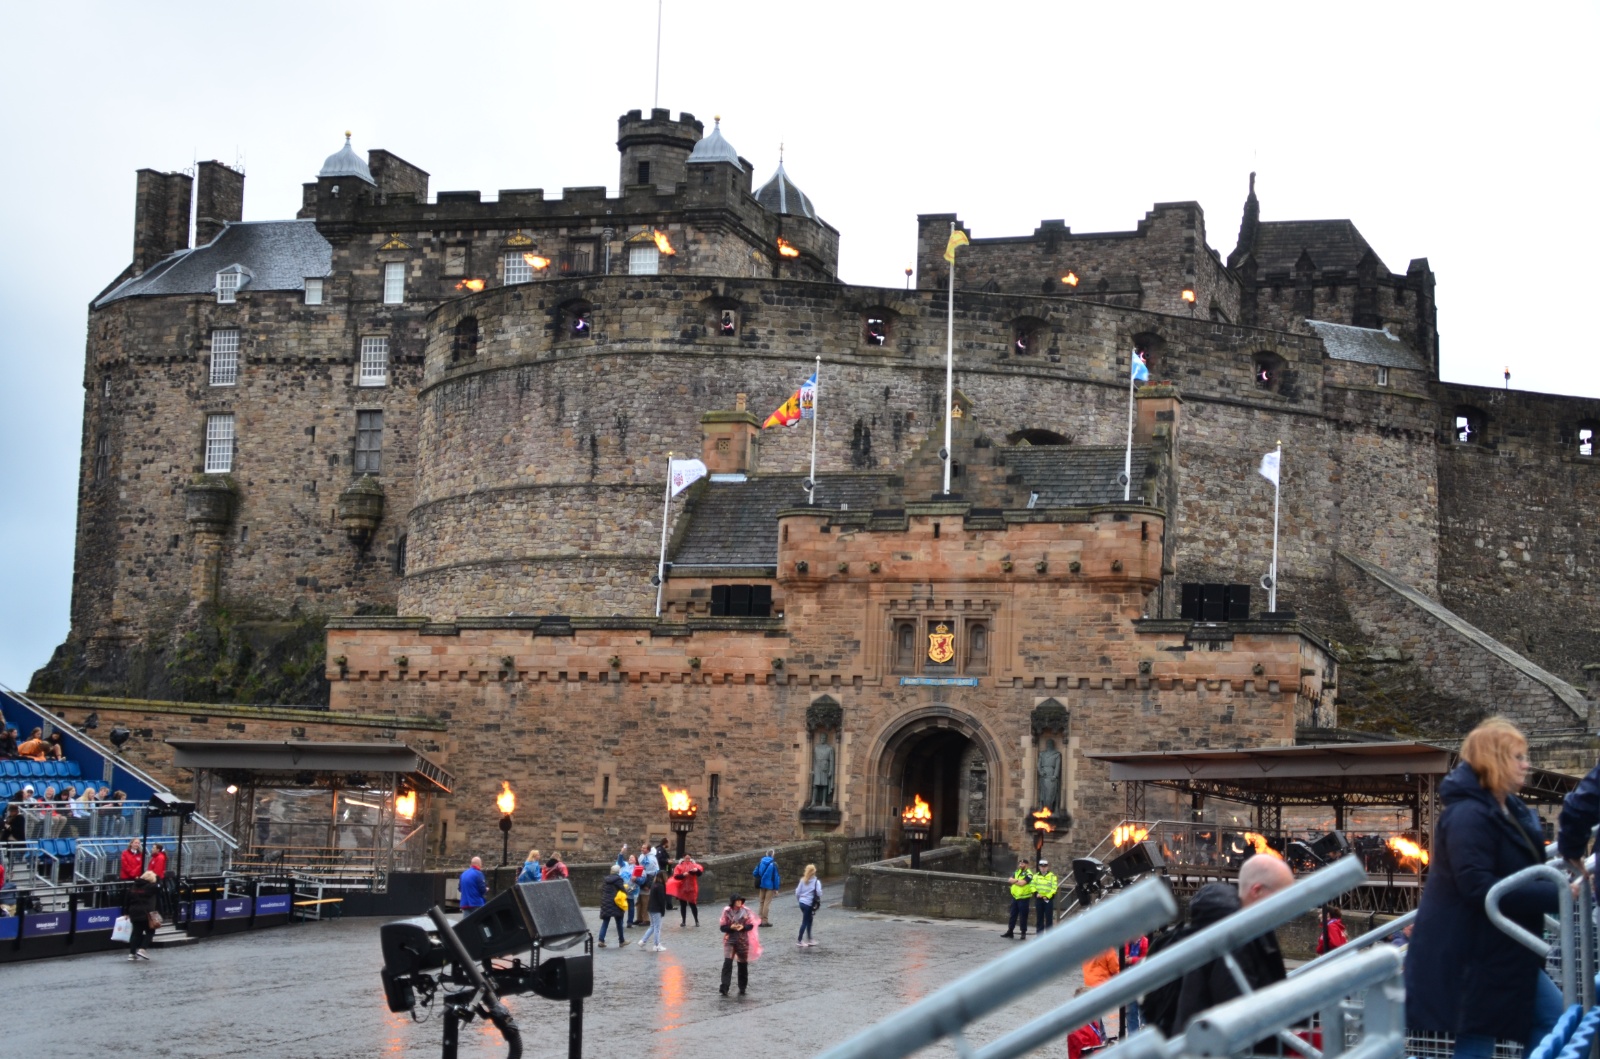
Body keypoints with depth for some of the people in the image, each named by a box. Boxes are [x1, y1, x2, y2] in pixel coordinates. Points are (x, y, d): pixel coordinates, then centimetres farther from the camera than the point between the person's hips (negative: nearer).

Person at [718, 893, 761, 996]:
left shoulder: (745, 911, 0)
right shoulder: (727, 912, -3)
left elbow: (751, 925, 2)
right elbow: (722, 927, -2)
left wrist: (743, 927, -17)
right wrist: (731, 927, -20)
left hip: (743, 941, 2)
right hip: (730, 940, -2)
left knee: (743, 964, 9)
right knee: (727, 963, -15)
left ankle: (742, 989, 22)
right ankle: (724, 988, -19)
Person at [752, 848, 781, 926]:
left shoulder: (761, 862, 1)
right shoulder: (773, 864, -12)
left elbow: (755, 873, 5)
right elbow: (775, 877, -12)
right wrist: (776, 888, -6)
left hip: (762, 885, 5)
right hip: (770, 885, -5)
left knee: (762, 902, 15)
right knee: (767, 902, 1)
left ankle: (760, 919, 18)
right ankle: (765, 920, 2)